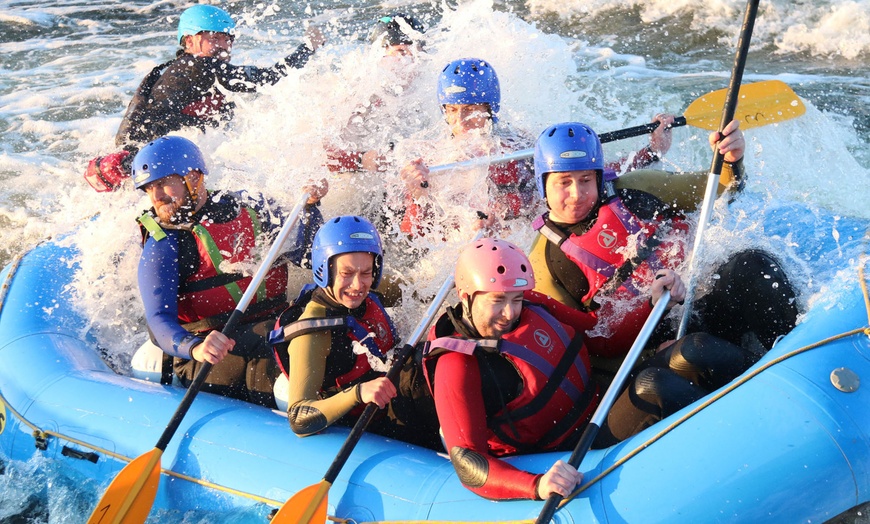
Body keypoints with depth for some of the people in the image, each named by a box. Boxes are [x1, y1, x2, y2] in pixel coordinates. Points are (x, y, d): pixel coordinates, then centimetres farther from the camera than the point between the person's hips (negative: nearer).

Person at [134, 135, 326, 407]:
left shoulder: (250, 208, 9)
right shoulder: (162, 246, -2)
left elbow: (304, 255, 15)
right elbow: (160, 320, -15)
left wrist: (310, 209, -1)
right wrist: (195, 348, -36)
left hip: (275, 329, 4)